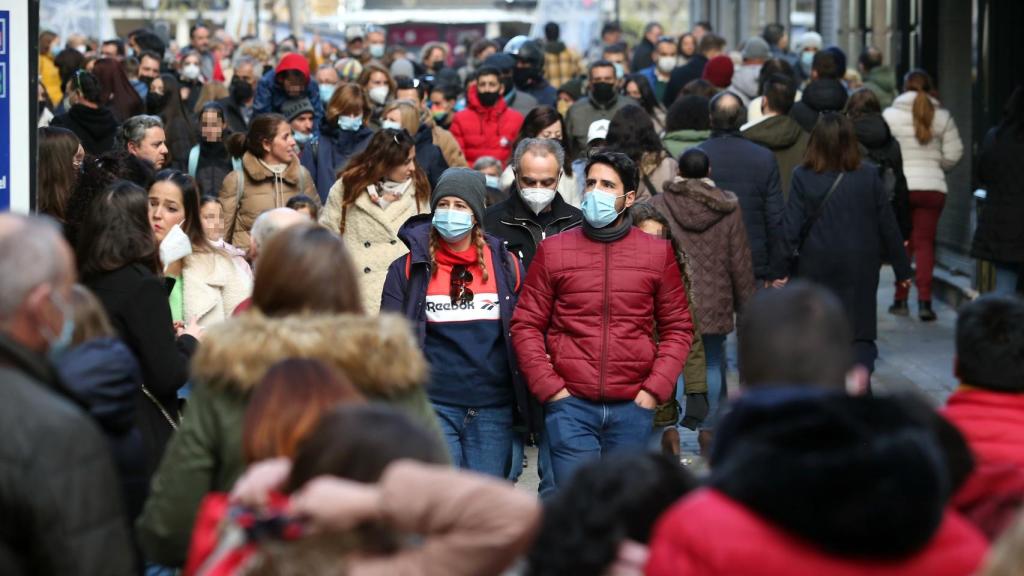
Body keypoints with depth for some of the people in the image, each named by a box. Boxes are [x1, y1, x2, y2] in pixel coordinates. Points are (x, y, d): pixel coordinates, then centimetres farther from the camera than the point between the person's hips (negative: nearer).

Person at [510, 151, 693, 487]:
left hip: (632, 408, 1)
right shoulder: (553, 251, 5)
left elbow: (678, 327, 10)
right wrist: (549, 387, -6)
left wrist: (655, 388, -2)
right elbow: (526, 325, 4)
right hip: (570, 405, -1)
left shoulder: (658, 253, 7)